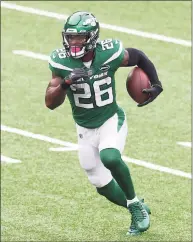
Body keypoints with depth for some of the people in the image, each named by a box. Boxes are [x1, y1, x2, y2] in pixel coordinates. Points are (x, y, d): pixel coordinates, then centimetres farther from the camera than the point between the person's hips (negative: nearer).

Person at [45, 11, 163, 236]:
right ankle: (138, 211, 35)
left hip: (111, 120, -3)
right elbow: (50, 103, -19)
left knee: (110, 158, -33)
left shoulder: (109, 53, -20)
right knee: (103, 186, 8)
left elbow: (139, 57, 2)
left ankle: (136, 205, -10)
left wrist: (156, 84, -3)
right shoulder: (61, 61, -17)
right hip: (85, 128, 3)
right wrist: (66, 83, -37)